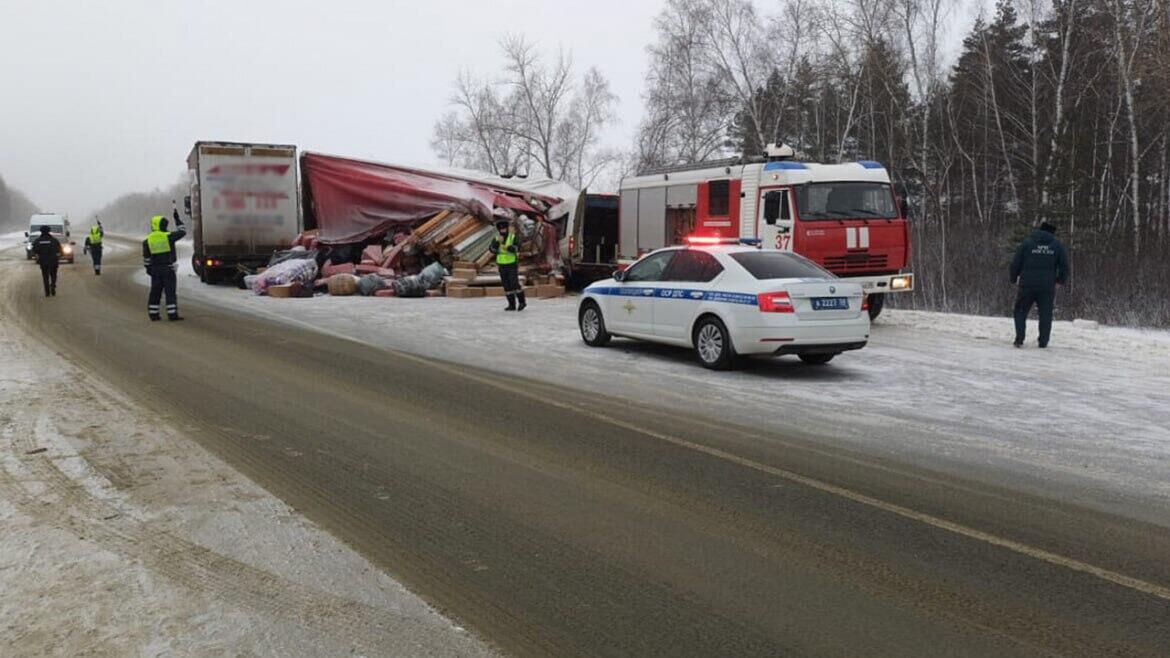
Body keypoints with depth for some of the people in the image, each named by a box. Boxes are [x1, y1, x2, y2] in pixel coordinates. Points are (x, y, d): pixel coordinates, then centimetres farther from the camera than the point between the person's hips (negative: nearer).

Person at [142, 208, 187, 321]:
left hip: (155, 270, 4)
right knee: (170, 292, -4)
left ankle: (153, 314, 13)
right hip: (168, 269, -4)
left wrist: (148, 269, 13)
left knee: (155, 292, 11)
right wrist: (177, 219, 14)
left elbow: (146, 258, 4)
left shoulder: (147, 240, 2)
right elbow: (182, 231, 5)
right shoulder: (168, 236, -9)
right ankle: (172, 314, -7)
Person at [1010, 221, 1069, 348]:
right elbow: (1064, 266, 6)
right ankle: (1043, 341, 7)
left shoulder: (1027, 242, 4)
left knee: (1021, 312, 8)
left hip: (1027, 285, -1)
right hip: (1048, 286, 1)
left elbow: (1015, 263, 2)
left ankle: (1019, 339, -4)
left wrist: (1014, 279, 13)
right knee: (1045, 315, 9)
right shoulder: (1057, 245, 7)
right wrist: (1060, 281, 18)